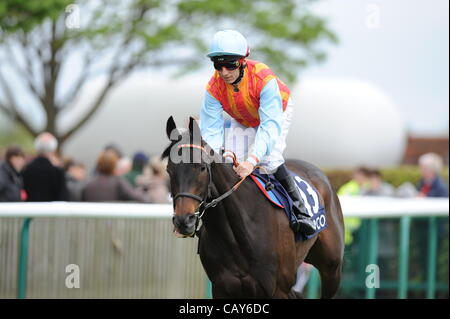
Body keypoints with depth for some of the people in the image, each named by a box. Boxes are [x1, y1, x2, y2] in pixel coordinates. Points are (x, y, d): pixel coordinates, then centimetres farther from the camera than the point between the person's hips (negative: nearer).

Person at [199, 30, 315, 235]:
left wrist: (252, 160, -61)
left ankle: (301, 212, -12)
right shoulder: (214, 88, -30)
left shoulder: (264, 79, -43)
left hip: (277, 112, -4)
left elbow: (270, 125, -48)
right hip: (242, 122, 4)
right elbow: (211, 130, -31)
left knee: (269, 159, -24)